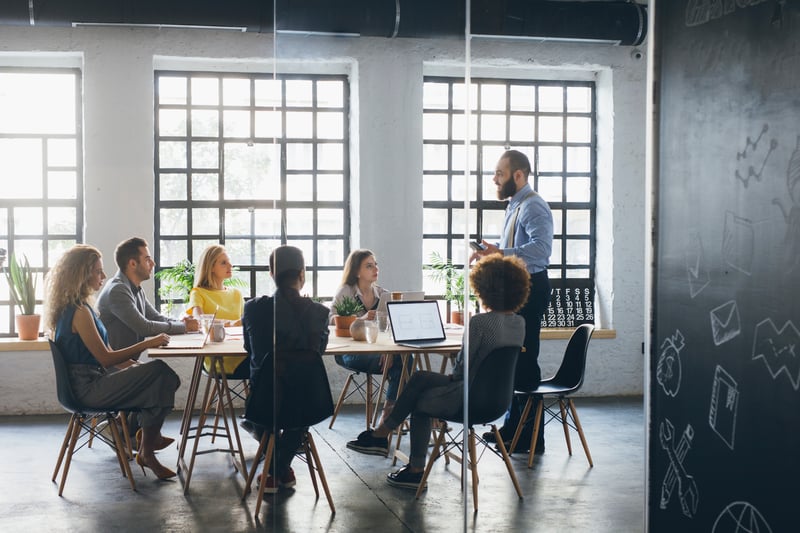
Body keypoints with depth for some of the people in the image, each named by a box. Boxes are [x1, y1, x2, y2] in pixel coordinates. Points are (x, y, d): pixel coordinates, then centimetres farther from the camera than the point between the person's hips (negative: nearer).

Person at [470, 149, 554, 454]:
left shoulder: (533, 207, -16)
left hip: (530, 289, -11)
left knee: (524, 361, -8)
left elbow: (541, 248, -31)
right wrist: (492, 253, 10)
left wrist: (501, 253, -37)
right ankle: (513, 426, 28)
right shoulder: (514, 206, 16)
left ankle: (532, 438, 0)